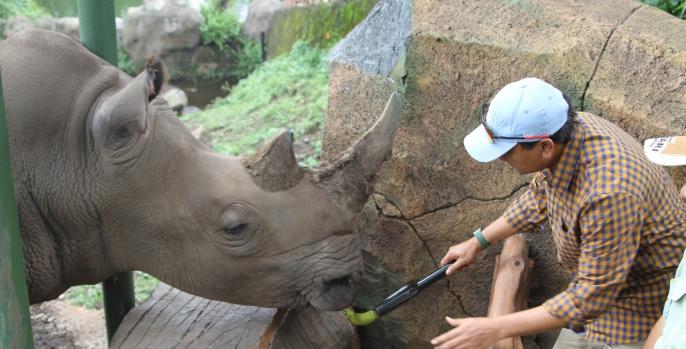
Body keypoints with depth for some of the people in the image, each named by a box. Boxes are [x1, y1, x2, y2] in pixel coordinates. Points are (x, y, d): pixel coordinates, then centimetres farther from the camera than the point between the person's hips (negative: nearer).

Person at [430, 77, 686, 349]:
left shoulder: (609, 194, -40)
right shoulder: (563, 130, -15)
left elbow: (593, 296, -32)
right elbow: (540, 197, 6)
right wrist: (478, 242, 10)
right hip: (601, 275, 7)